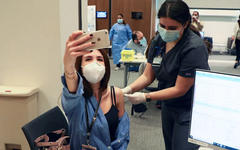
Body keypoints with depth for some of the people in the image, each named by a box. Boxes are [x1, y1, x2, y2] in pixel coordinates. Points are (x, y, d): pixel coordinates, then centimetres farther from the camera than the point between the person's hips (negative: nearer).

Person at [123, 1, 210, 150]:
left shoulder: (194, 48, -24)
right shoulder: (158, 41, -2)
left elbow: (180, 89, -21)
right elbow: (147, 76, 1)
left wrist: (146, 97, -23)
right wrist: (129, 89, -16)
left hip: (189, 111, -6)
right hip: (168, 107, 7)